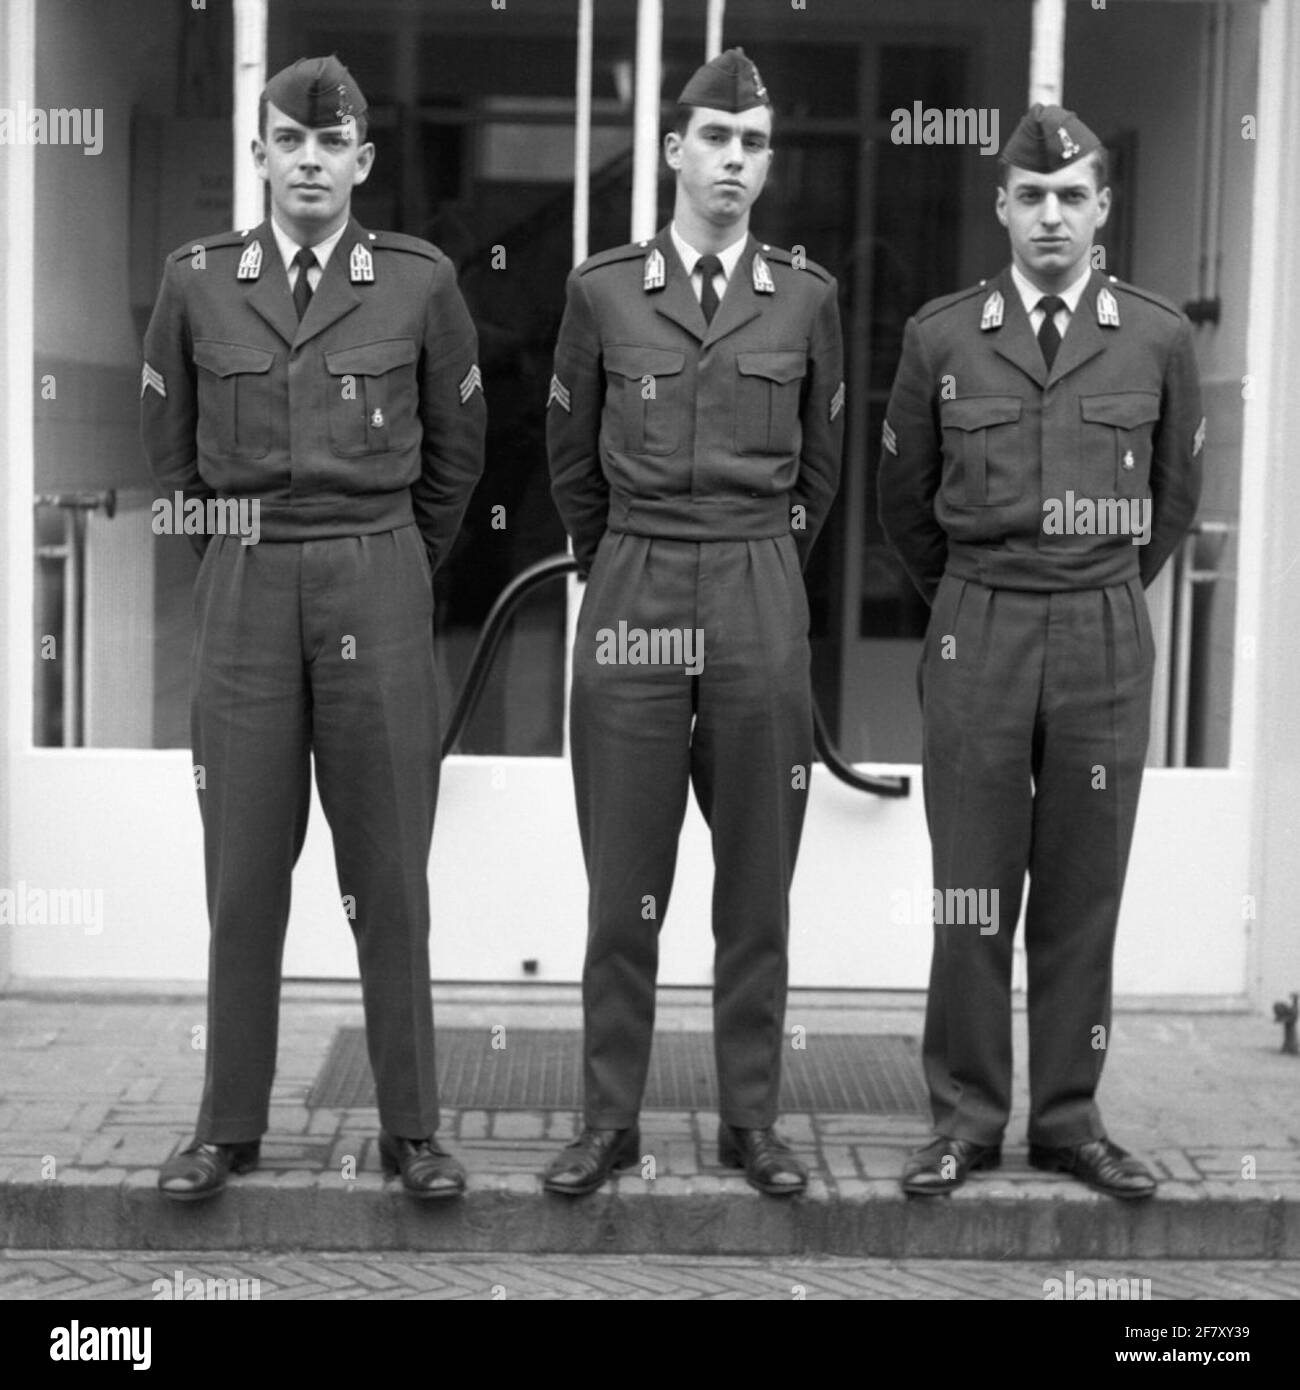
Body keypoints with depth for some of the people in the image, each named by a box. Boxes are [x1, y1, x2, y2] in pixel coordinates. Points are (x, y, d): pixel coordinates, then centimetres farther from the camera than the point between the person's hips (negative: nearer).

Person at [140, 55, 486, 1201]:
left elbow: (457, 451, 12)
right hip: (244, 590, 1)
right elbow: (171, 448, 15)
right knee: (244, 873, 5)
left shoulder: (422, 281, 1)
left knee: (389, 873, 3)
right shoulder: (197, 282, 4)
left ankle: (411, 1128, 13)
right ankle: (230, 1125, 16)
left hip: (379, 583, -1)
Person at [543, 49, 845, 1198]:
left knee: (757, 879, 6)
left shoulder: (807, 297, 5)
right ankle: (610, 1119, 14)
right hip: (632, 601, -1)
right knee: (623, 881, 3)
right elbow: (571, 464, 13)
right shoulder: (603, 292, 3)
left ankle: (752, 1118, 18)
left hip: (763, 603, 1)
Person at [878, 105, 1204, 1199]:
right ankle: (966, 1121, 14)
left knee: (1084, 891, 6)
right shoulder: (941, 336, 1)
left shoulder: (1158, 337, 3)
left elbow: (1175, 494, 15)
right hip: (976, 635, 0)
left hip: (1106, 636, 1)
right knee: (971, 890, 4)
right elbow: (905, 498, 13)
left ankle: (1070, 1119, 18)